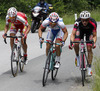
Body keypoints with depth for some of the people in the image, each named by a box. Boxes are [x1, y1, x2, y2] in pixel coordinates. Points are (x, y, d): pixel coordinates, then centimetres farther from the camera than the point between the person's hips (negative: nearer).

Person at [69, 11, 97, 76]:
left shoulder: (93, 23, -38)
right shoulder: (78, 22, -38)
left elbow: (94, 36, -31)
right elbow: (73, 34, -38)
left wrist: (94, 43, -50)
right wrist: (71, 42, -55)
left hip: (89, 31, 0)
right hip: (80, 29, 1)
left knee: (89, 49, -11)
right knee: (76, 44, -25)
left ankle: (89, 68, 0)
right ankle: (77, 57, 5)